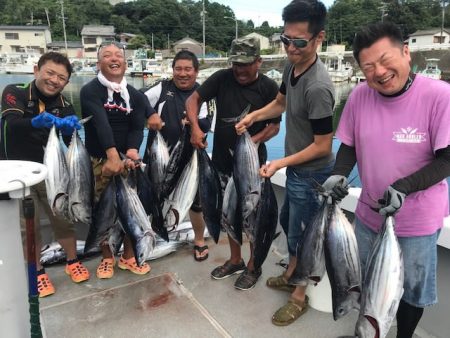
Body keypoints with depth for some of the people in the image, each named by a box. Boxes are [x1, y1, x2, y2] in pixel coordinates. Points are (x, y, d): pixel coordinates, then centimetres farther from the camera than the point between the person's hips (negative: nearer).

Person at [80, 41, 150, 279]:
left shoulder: (136, 96, 8)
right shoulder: (90, 91, -5)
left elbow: (137, 127, -2)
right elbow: (101, 123, -23)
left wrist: (132, 150, -24)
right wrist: (112, 153, -38)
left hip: (127, 157, 3)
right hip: (100, 159, -3)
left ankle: (128, 256, 23)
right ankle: (107, 257, 23)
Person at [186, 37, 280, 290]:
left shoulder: (269, 87, -8)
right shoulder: (222, 78, -2)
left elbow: (275, 125, -4)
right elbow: (193, 100, -1)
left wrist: (254, 140, -22)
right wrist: (196, 128, -19)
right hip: (223, 160, 4)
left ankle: (253, 267, 26)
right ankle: (235, 260, 36)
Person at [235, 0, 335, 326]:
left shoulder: (318, 87, -31)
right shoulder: (293, 66, -4)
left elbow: (322, 147, -24)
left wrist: (280, 163, -22)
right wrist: (253, 116, 1)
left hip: (311, 173, -9)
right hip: (297, 169, 9)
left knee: (301, 233, 7)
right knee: (287, 221, 25)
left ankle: (299, 297, 30)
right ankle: (291, 274, 49)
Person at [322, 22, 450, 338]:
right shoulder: (359, 96, -10)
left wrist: (402, 188, -31)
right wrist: (339, 174, -17)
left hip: (418, 220, -3)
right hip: (369, 214, 4)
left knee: (411, 288, 19)